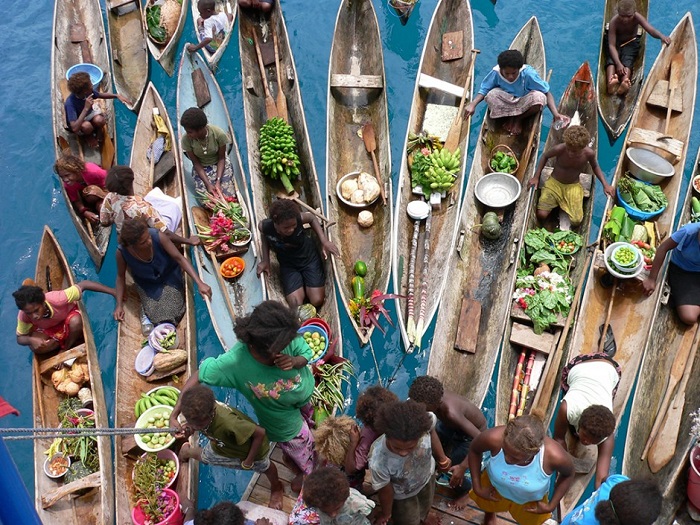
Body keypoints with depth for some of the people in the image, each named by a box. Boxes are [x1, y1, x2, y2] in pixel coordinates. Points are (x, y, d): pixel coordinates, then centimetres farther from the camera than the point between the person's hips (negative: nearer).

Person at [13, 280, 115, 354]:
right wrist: (30, 340, -40)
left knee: (76, 321, -37)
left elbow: (83, 284, -37)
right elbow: (20, 338, -15)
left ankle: (66, 349, -8)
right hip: (48, 329, 2)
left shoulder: (56, 299, -41)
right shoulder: (23, 316, -30)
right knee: (35, 347, -28)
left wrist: (114, 292, -40)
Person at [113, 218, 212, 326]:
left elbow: (179, 258, -28)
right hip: (147, 283, 1)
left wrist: (200, 283, -35)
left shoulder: (158, 236, -34)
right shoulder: (122, 252, -29)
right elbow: (121, 276, -10)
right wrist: (119, 305, -14)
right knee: (155, 315, -11)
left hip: (169, 275, -1)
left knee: (173, 310, -15)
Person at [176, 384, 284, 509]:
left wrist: (249, 461, -26)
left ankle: (276, 488, 61)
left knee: (264, 467, 28)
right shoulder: (199, 411, -34)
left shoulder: (228, 423, -52)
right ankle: (187, 452, 66)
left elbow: (260, 433, -38)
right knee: (205, 457, 30)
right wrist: (189, 430, -29)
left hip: (253, 446, -4)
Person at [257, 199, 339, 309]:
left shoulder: (298, 218, -32)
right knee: (296, 306, -12)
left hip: (309, 257, 0)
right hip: (288, 265, 1)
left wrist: (324, 241, -16)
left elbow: (312, 218, -6)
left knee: (317, 301, -6)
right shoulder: (264, 226, -29)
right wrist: (265, 260, -8)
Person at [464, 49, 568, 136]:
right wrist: (472, 105, -34)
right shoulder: (496, 73, -24)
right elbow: (484, 90, -15)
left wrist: (556, 114, -37)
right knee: (491, 95, -32)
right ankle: (509, 118, -3)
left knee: (539, 97, -35)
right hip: (506, 103, 1)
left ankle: (519, 119, -5)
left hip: (524, 104, -1)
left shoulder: (528, 73, -28)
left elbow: (547, 93, -24)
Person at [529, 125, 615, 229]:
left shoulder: (589, 153, -22)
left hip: (573, 186, 1)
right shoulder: (559, 149, -28)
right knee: (541, 215, -17)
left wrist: (605, 184, -9)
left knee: (576, 221, -15)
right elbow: (545, 156, -4)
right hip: (554, 182, -1)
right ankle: (557, 203, 16)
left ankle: (564, 206, 18)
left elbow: (595, 167, 2)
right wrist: (536, 177, -7)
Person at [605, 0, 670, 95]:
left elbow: (651, 30, -35)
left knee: (627, 60, -28)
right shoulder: (614, 21, -26)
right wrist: (618, 63, -45)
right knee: (612, 58, -30)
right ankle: (610, 82, -59)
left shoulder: (637, 17, -22)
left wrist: (661, 36, -58)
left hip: (631, 42, 1)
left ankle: (625, 83, -57)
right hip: (616, 41, 0)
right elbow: (612, 45, -32)